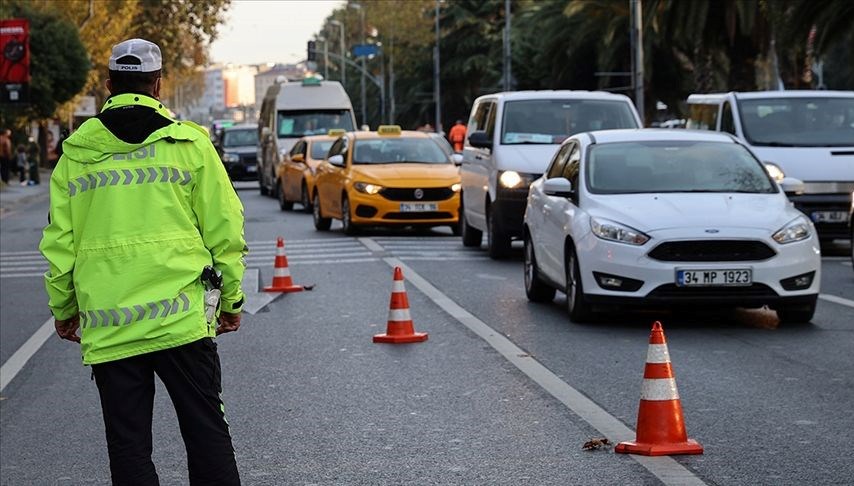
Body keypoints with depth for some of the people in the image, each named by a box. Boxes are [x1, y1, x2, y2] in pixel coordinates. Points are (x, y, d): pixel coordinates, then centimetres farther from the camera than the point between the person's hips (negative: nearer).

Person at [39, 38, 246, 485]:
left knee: (127, 445, 6)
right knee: (207, 433, 5)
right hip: (182, 317, -1)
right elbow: (223, 230, 1)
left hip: (106, 327, 1)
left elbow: (59, 242, 7)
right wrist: (231, 300, 12)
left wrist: (63, 309, 19)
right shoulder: (190, 143, 1)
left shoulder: (76, 152, 5)